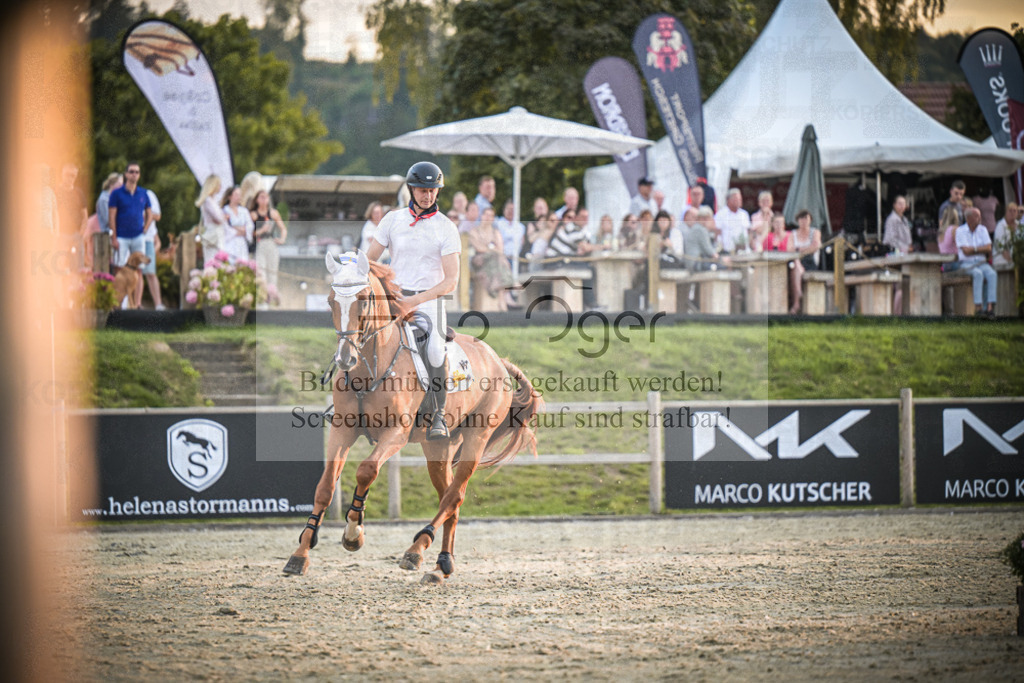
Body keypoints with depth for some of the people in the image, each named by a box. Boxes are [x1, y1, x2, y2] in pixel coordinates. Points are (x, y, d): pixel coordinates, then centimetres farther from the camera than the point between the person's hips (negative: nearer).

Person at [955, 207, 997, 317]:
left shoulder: (982, 230, 11)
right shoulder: (960, 231, -2)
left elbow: (988, 249, 0)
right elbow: (966, 251, -12)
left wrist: (973, 249, -9)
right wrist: (980, 249, -2)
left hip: (981, 263, 4)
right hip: (966, 263, -4)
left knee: (991, 274, -28)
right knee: (978, 274, -35)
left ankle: (990, 306, -36)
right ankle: (978, 306, -37)